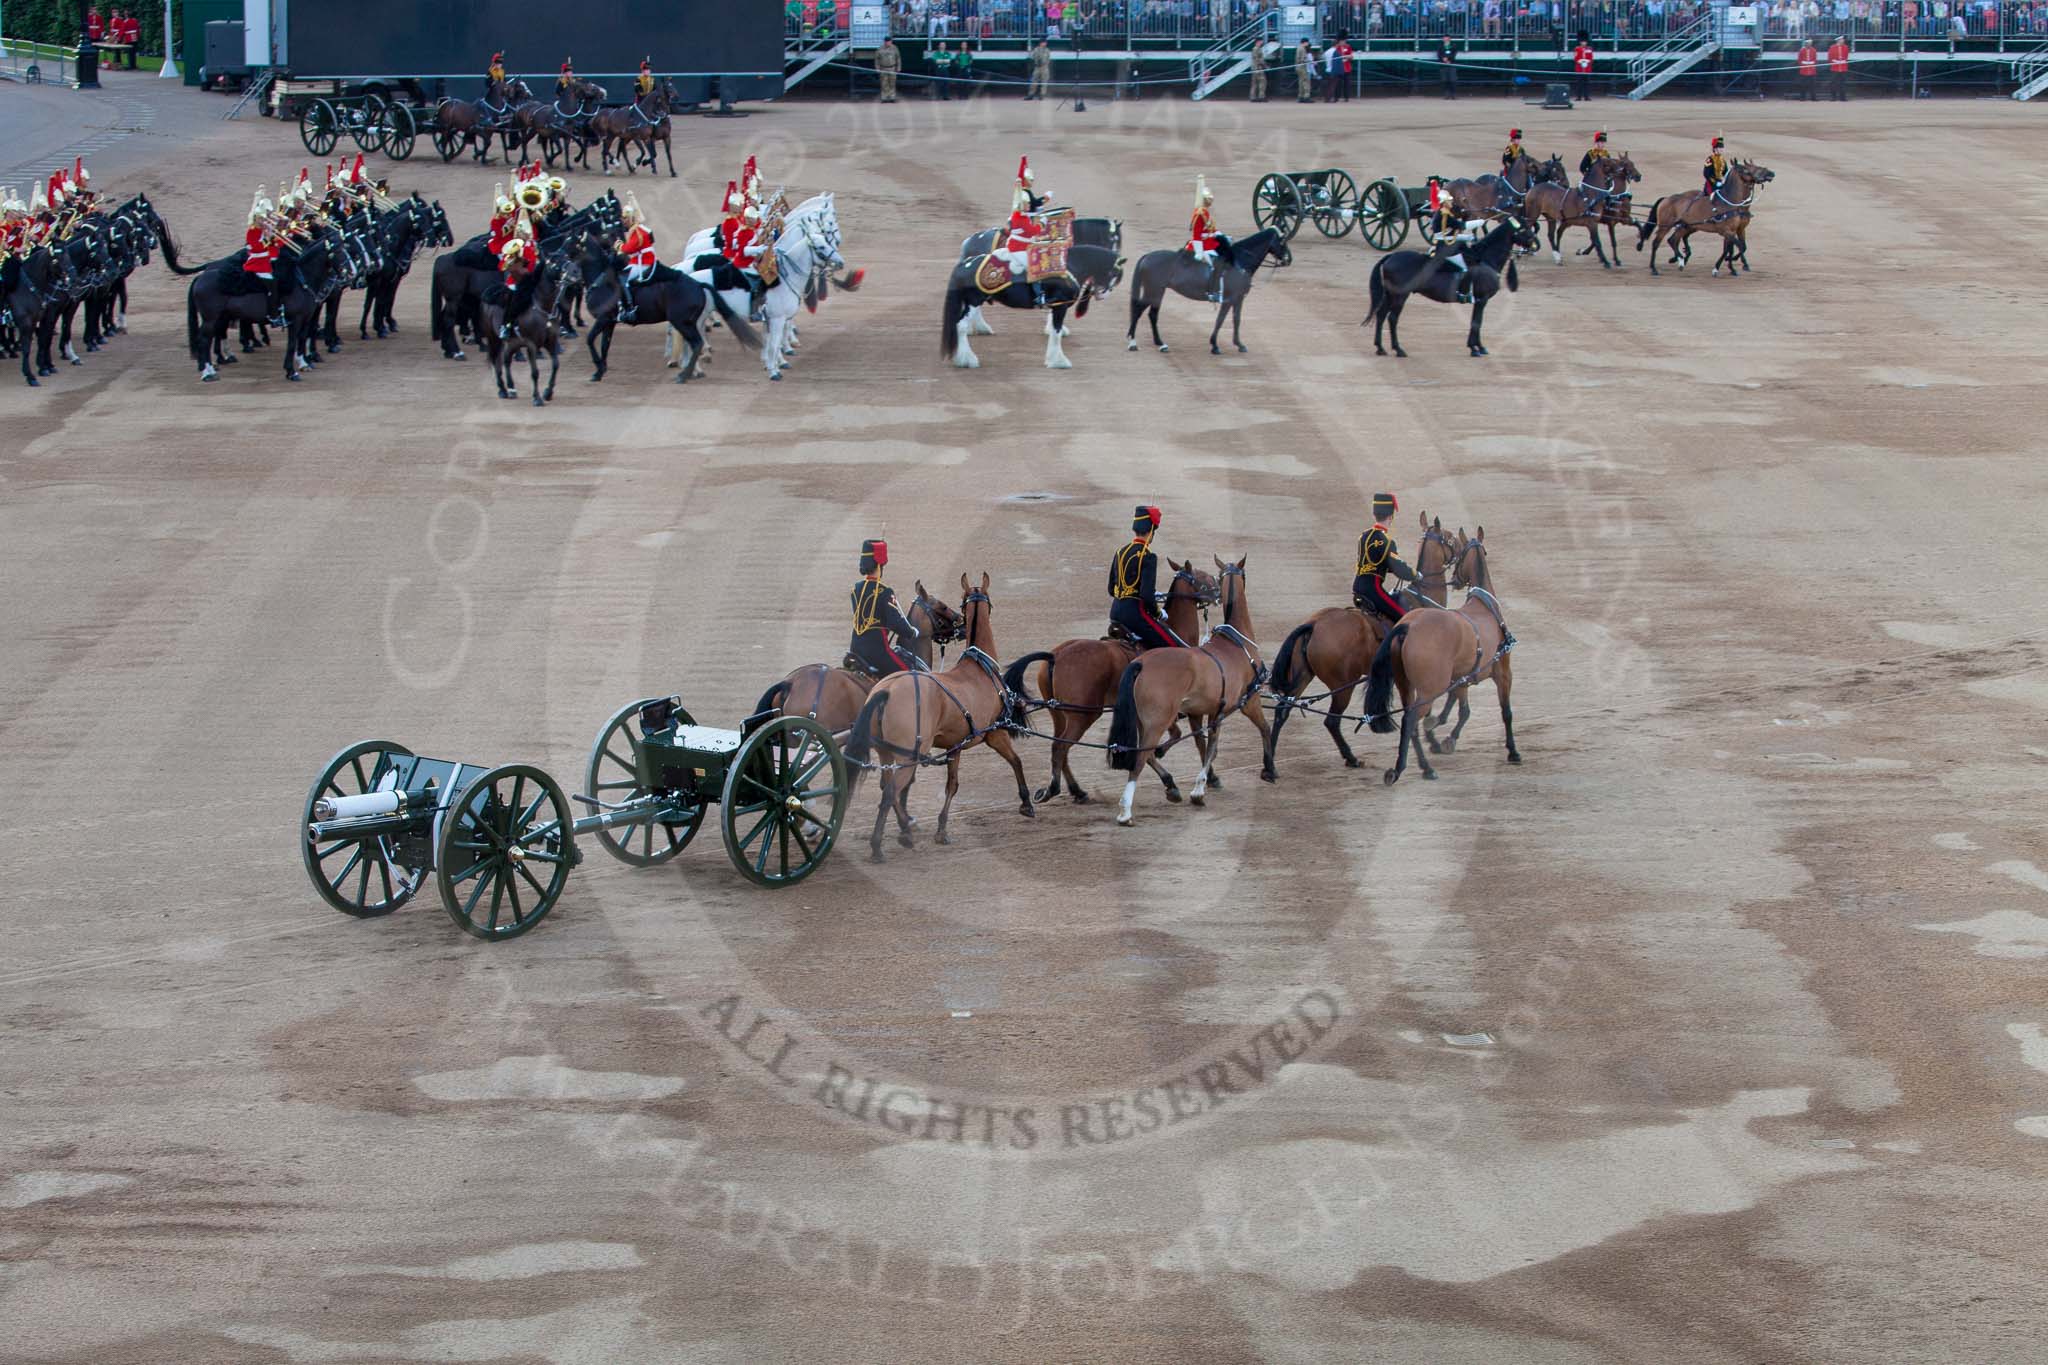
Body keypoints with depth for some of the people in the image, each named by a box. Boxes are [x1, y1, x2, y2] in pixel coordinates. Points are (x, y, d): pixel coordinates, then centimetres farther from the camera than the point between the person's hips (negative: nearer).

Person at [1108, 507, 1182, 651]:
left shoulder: (1120, 553, 10)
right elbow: (1147, 594, -22)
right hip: (1135, 612, -9)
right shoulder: (1148, 557, -14)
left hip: (1116, 613, 9)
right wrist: (1157, 613, -3)